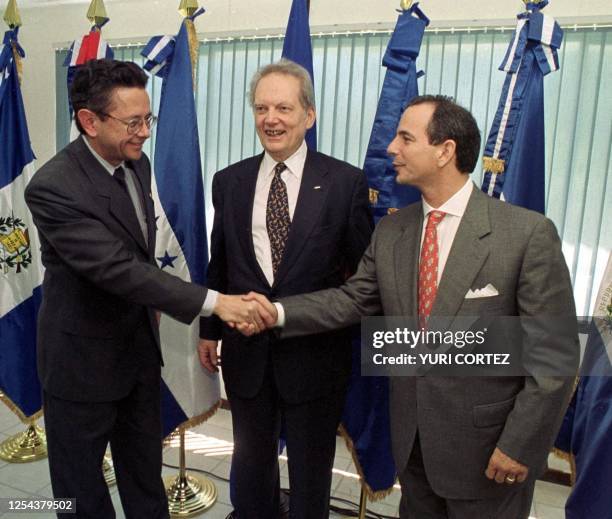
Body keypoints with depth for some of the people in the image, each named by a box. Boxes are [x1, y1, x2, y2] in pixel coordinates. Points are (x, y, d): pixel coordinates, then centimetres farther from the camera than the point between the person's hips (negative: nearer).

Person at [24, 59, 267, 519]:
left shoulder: (137, 163, -1)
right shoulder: (52, 187, -25)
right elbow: (117, 269, -31)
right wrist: (214, 302, -34)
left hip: (141, 344, 7)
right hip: (84, 356, -6)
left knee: (145, 470, 22)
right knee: (81, 482, 15)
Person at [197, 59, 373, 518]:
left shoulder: (346, 181, -9)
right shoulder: (229, 182, 2)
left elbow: (364, 269, -5)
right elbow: (219, 264, 8)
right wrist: (210, 330, 9)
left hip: (315, 353, -3)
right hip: (245, 350, 3)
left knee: (311, 470, 18)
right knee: (251, 460, 24)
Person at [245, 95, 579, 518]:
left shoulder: (529, 233, -17)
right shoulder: (390, 231, 0)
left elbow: (555, 352, -15)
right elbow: (353, 300, 1)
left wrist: (521, 445, -14)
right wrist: (278, 312, -11)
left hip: (486, 442, -5)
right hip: (411, 436, 5)